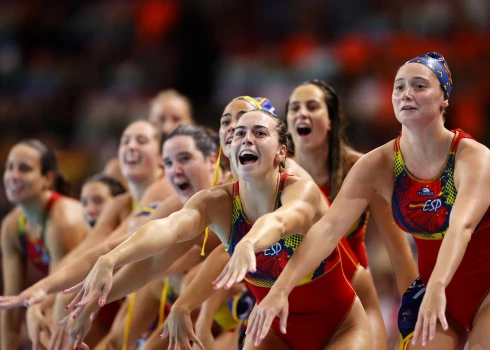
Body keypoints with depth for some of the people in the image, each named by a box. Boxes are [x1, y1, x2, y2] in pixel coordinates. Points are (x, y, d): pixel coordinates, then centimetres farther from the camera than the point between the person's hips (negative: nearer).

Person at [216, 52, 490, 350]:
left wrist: (437, 288, -55)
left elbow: (462, 226, -37)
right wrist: (281, 289, -31)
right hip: (432, 286, 4)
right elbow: (329, 227, -18)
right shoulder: (378, 166, -8)